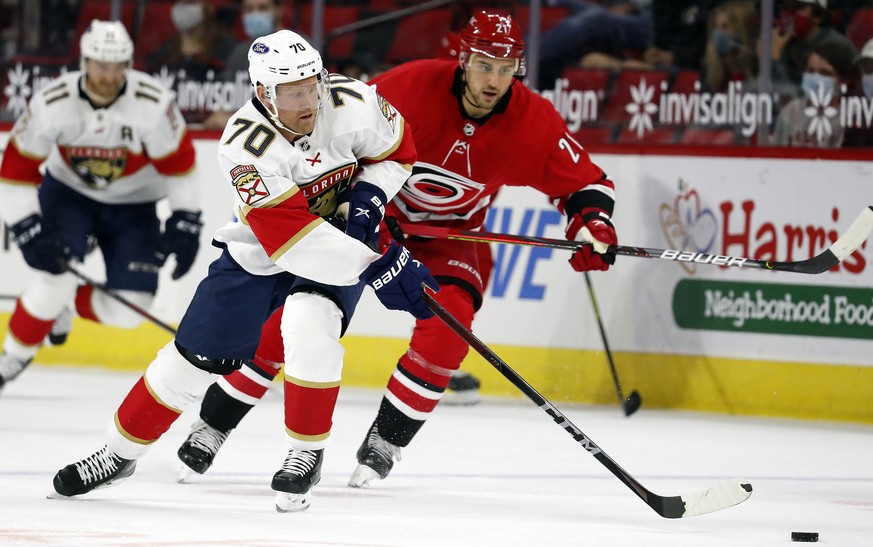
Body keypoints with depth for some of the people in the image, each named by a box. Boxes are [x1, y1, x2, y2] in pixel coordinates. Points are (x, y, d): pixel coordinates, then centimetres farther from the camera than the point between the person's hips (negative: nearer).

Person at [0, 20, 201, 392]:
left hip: (132, 204, 1)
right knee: (54, 275, -24)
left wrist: (184, 223, -12)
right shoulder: (52, 104, -24)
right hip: (68, 193, -1)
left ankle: (67, 304, 20)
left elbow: (178, 163, -11)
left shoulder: (152, 103, -25)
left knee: (130, 308, -11)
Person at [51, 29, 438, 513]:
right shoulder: (243, 145, -31)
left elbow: (396, 151, 0)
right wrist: (376, 268, -41)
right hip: (258, 252, -1)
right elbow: (288, 238, -37)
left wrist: (367, 197, -19)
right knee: (196, 355, 1)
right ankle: (120, 453, 21)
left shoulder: (351, 104, -22)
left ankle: (307, 453, -10)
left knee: (310, 324, -28)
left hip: (339, 243, 1)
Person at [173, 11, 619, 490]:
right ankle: (211, 426, -2)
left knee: (446, 328, -24)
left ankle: (384, 442, -6)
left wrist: (592, 224, -24)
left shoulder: (534, 122, -17)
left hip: (450, 235, 2)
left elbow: (585, 181, -5)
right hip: (371, 214, -2)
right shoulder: (415, 86, -25)